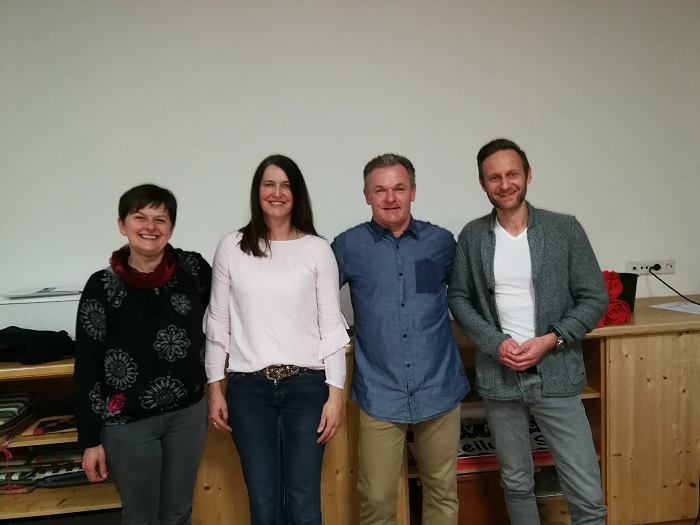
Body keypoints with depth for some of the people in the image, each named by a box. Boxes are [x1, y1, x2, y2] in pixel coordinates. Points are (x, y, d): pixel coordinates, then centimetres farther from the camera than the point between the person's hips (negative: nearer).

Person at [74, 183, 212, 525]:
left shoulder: (194, 268, -5)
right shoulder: (102, 286, -9)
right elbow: (87, 368, -6)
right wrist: (90, 440, -5)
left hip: (188, 414, 2)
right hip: (128, 422, -2)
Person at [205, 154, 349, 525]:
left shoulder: (317, 249, 0)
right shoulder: (231, 247, 3)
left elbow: (331, 325, 0)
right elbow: (218, 322, 6)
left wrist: (335, 393, -4)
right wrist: (215, 388, 5)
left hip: (306, 386, 0)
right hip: (248, 388, 1)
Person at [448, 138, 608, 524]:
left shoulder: (565, 229, -2)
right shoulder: (471, 237, 2)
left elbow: (594, 298, -1)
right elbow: (458, 298, 4)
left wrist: (550, 340, -14)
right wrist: (496, 343, -10)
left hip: (555, 376, -1)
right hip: (498, 377, 2)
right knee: (516, 485, 17)